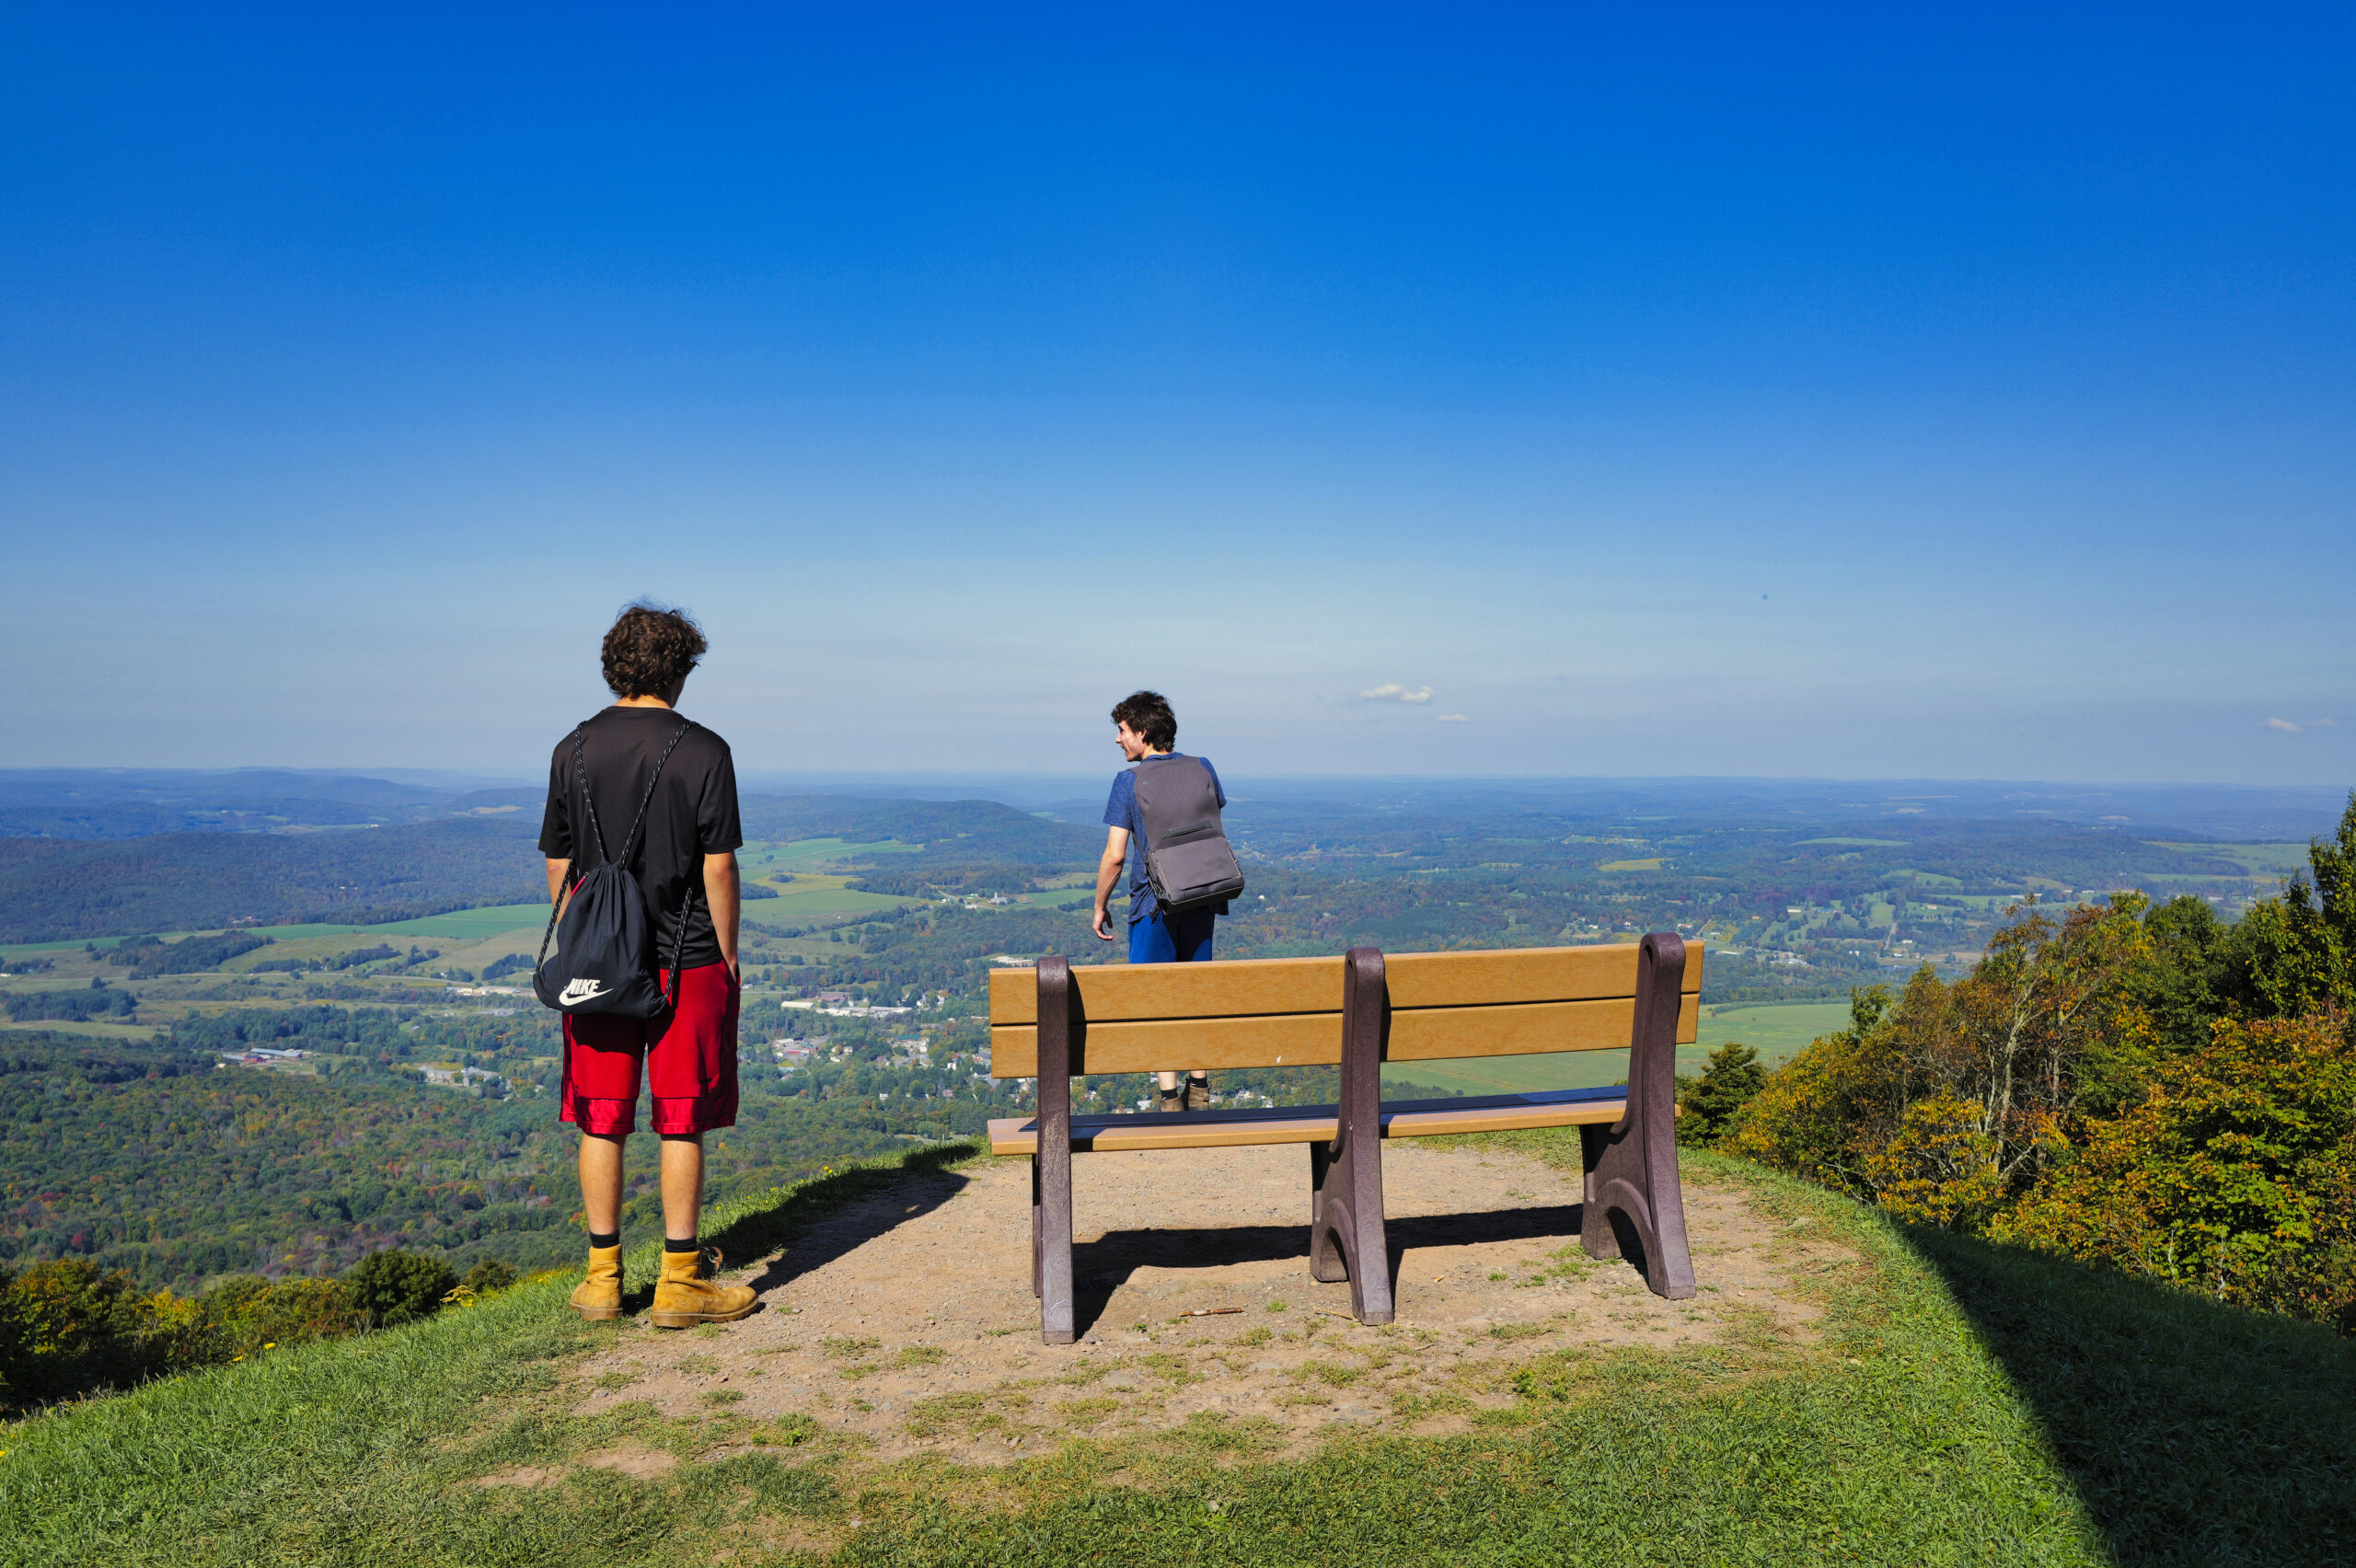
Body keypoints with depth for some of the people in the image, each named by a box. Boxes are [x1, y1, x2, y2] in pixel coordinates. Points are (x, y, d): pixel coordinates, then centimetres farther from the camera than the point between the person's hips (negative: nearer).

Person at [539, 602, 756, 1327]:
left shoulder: (573, 751, 3)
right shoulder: (703, 751, -8)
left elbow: (558, 868, 6)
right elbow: (718, 867, -9)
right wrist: (727, 956, 1)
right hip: (686, 964, -3)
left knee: (600, 1123, 11)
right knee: (681, 1125, 4)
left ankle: (603, 1277, 19)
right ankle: (680, 1281, 11)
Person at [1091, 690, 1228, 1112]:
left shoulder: (1129, 781, -9)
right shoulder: (1202, 769, 3)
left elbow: (1114, 855, -11)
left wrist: (1100, 907, 1)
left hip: (1153, 906, -4)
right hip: (1201, 901, 4)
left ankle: (1170, 1097, 3)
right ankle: (1199, 1089, 21)